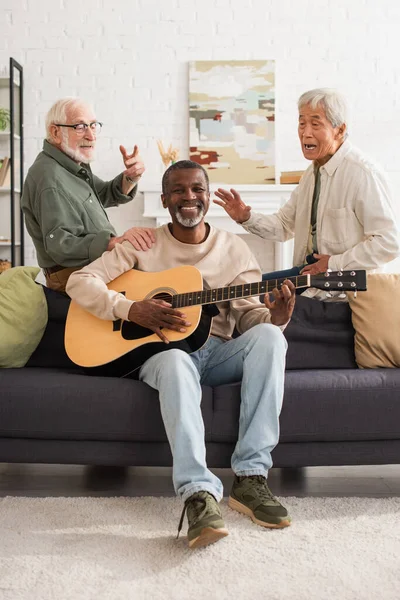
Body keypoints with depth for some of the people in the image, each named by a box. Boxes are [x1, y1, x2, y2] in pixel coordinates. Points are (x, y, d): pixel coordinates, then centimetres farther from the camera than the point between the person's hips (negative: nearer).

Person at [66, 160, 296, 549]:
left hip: (218, 352, 3)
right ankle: (198, 493, -44)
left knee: (268, 337, -29)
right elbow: (79, 281, -2)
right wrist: (130, 309, -18)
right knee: (177, 363, -39)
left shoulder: (233, 248, 10)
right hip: (160, 350, -2)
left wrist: (275, 317, -19)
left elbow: (249, 315, 5)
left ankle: (251, 476, -31)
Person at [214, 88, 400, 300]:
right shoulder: (312, 172, 12)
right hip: (310, 270, 9)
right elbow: (284, 226, 18)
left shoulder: (363, 174, -17)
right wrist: (246, 218, 0)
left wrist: (335, 264, -20)